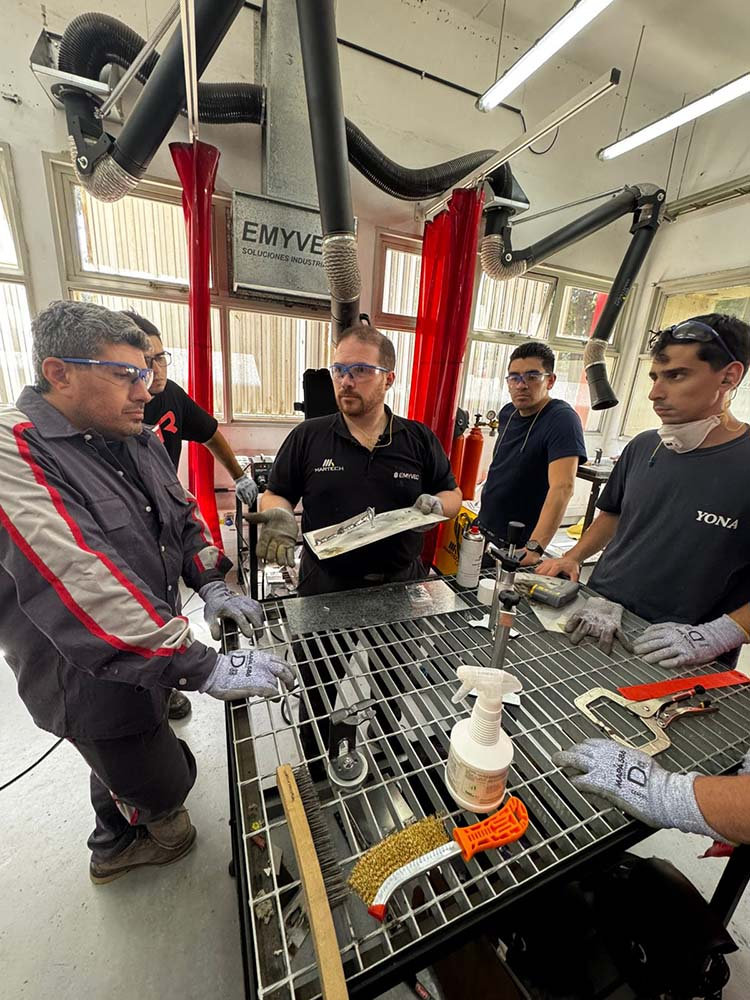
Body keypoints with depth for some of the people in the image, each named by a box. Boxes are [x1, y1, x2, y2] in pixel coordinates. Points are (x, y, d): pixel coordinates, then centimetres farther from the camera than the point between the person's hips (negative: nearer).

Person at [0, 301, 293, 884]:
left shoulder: (136, 441, 0)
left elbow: (183, 516, 8)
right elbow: (82, 586, -36)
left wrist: (211, 585, -7)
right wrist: (205, 668, -37)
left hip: (149, 654, 7)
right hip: (93, 678, -7)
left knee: (124, 764, 30)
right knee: (163, 787, 15)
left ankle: (117, 846, 59)